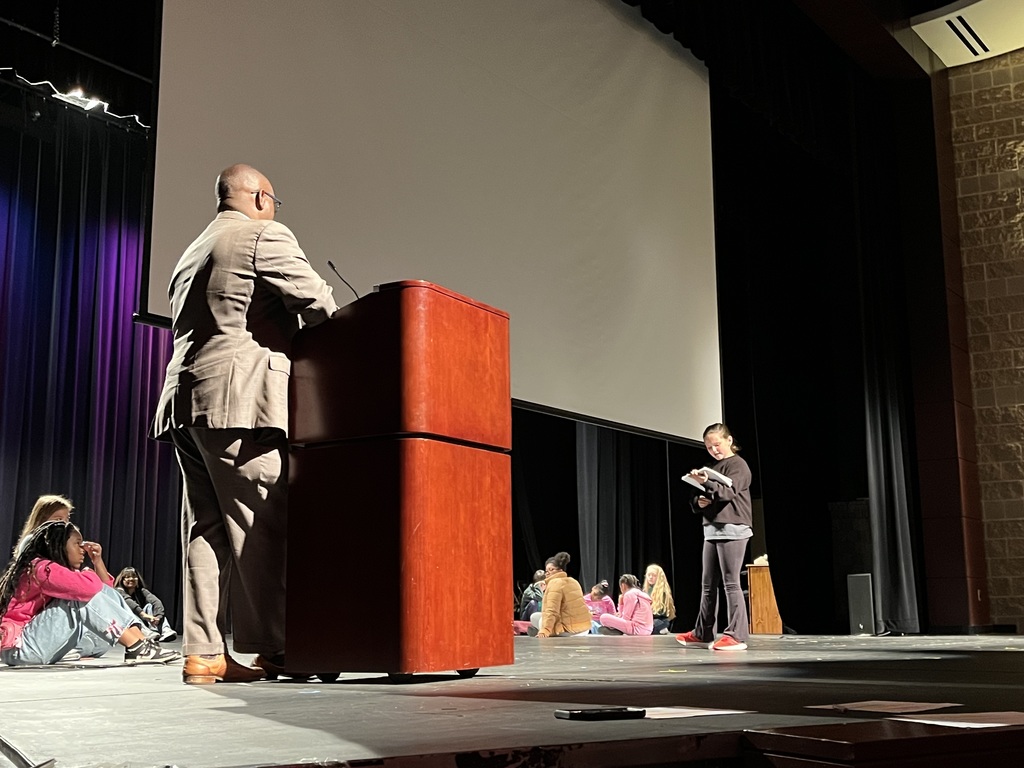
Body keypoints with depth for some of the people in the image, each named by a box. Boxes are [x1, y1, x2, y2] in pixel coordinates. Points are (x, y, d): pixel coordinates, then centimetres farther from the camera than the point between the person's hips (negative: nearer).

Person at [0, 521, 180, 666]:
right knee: (83, 595, -23)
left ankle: (142, 641, -12)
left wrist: (98, 561, 4)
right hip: (18, 648, -10)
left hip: (41, 647, 10)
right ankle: (137, 648, -24)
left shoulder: (59, 571, 14)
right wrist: (89, 572, -8)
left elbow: (105, 589, 15)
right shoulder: (42, 568, -16)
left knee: (106, 595, 2)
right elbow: (90, 586, -31)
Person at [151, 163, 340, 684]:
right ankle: (274, 648, -8)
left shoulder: (191, 254, 27)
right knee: (262, 527, -7)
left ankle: (203, 652, 3)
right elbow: (316, 302, -6)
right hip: (237, 398, -8)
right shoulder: (265, 236, 0)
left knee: (206, 528, 5)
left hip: (184, 401, 8)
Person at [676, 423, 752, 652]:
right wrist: (699, 501, -4)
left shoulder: (738, 465, -3)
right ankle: (702, 633, 17)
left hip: (732, 530, -8)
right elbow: (696, 500, 20)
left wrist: (706, 482, -36)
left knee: (731, 583, -10)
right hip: (712, 529, 8)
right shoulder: (714, 468, 20)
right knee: (708, 584, 10)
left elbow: (729, 492, -20)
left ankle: (736, 635, -9)